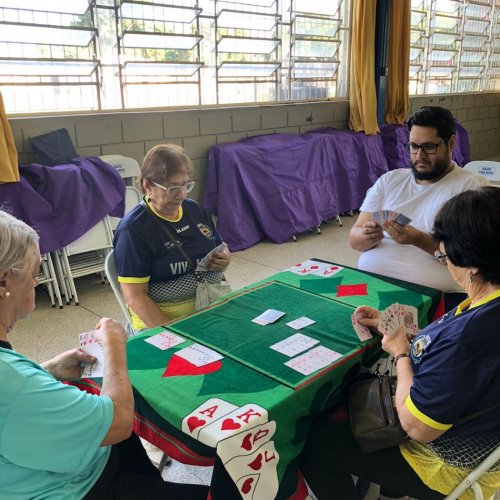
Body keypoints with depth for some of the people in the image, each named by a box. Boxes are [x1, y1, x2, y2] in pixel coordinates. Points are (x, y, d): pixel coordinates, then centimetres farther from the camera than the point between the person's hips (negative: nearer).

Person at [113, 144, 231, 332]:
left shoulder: (195, 209, 10)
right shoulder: (134, 228, -10)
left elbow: (222, 249, 24)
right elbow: (134, 296, -13)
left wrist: (224, 260, 0)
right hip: (161, 321, -7)